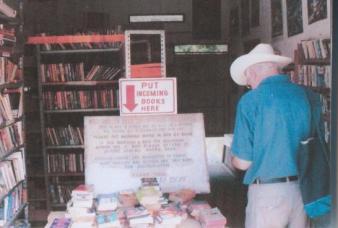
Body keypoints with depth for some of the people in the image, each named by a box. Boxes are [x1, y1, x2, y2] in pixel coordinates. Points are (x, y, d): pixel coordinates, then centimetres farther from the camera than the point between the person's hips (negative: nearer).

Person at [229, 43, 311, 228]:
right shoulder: (306, 95, 1)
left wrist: (233, 158, 13)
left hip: (269, 191, -4)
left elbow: (242, 162, -9)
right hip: (305, 189, 5)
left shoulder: (251, 100, -11)